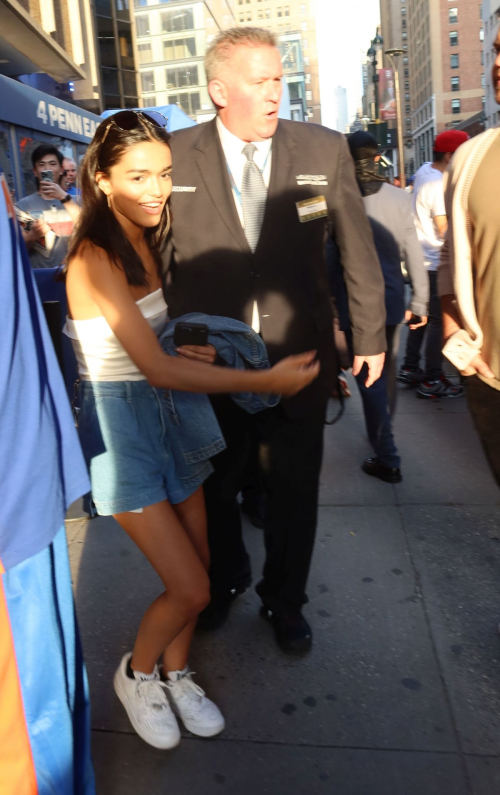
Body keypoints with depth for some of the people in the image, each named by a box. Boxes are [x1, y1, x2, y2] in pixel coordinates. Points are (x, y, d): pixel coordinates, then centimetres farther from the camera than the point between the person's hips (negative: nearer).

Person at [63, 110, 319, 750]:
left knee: (197, 567, 12)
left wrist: (191, 347, -6)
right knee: (190, 589, -4)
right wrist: (265, 380, -23)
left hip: (169, 412, 8)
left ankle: (175, 673, 37)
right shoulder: (94, 257, -17)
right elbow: (156, 368, -23)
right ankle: (136, 674, 26)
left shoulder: (147, 242, 8)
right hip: (122, 423, -7)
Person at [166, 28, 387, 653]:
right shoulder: (176, 157, -4)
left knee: (294, 490, 13)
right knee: (215, 486, 17)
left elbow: (357, 251, 4)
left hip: (300, 355, 1)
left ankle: (284, 601, 38)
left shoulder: (325, 150, -2)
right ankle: (225, 578, 46)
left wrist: (370, 336, 7)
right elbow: (158, 256, 1)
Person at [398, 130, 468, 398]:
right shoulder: (439, 185, -20)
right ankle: (432, 380, 3)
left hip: (421, 258, 10)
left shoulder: (424, 170, 7)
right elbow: (445, 228, -23)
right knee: (439, 319, -3)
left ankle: (410, 369, 25)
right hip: (435, 262, -10)